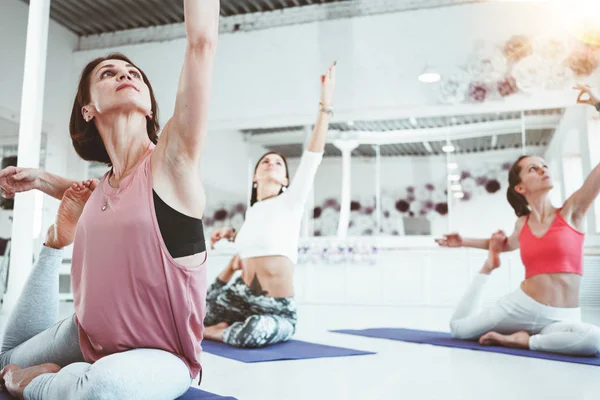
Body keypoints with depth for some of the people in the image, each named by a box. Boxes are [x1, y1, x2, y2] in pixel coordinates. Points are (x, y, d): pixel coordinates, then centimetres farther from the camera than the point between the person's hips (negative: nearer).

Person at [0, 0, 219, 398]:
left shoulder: (171, 158, -19)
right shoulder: (104, 184, -1)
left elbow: (202, 40, -26)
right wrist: (40, 179, 16)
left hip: (160, 355, -7)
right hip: (89, 338, 7)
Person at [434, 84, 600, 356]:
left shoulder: (572, 211, -4)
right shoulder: (523, 223, 4)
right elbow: (508, 244, 30)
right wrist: (465, 242, 24)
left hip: (562, 318, -1)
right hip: (521, 306, 2)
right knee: (459, 328, -3)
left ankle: (522, 339, -12)